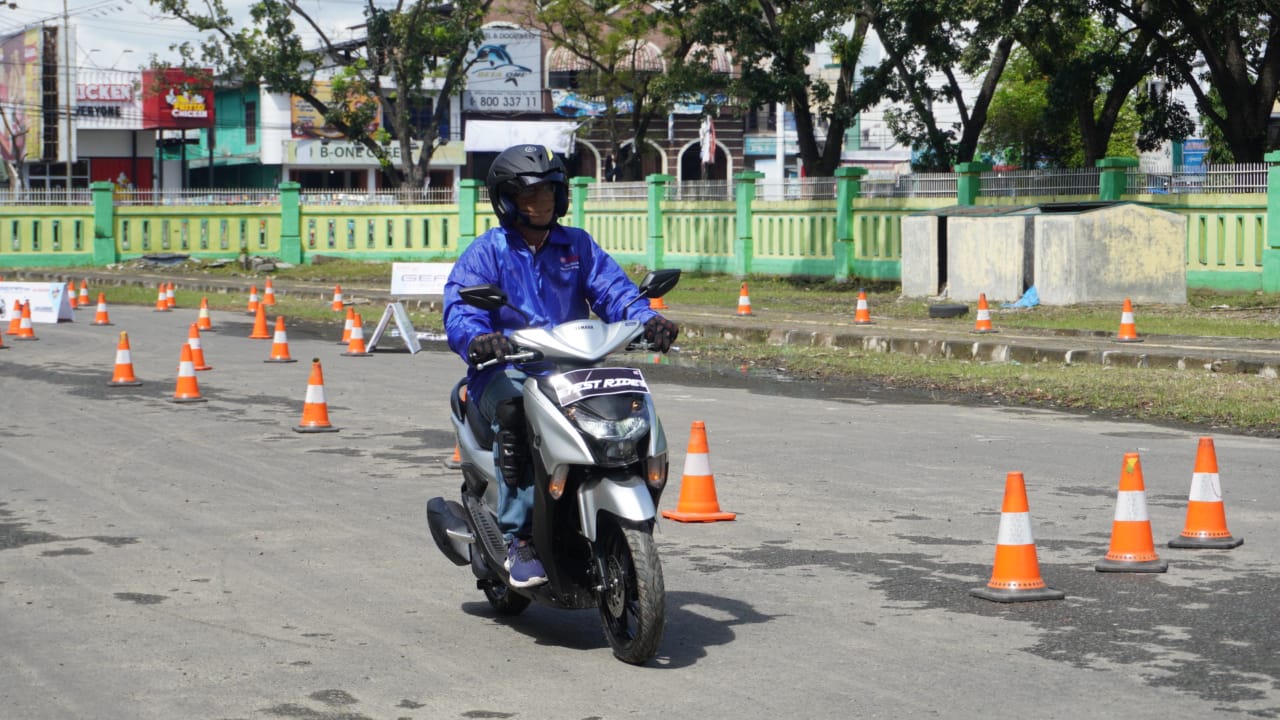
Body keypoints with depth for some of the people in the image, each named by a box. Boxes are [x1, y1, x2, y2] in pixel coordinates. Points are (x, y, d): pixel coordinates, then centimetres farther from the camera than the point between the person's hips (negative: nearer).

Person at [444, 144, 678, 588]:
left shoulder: (578, 246, 17)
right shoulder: (486, 252, 5)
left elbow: (614, 290, 6)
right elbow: (459, 312, -8)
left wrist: (647, 320, -16)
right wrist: (478, 339, -33)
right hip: (505, 372, -3)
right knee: (514, 409, -38)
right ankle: (518, 539, -34)